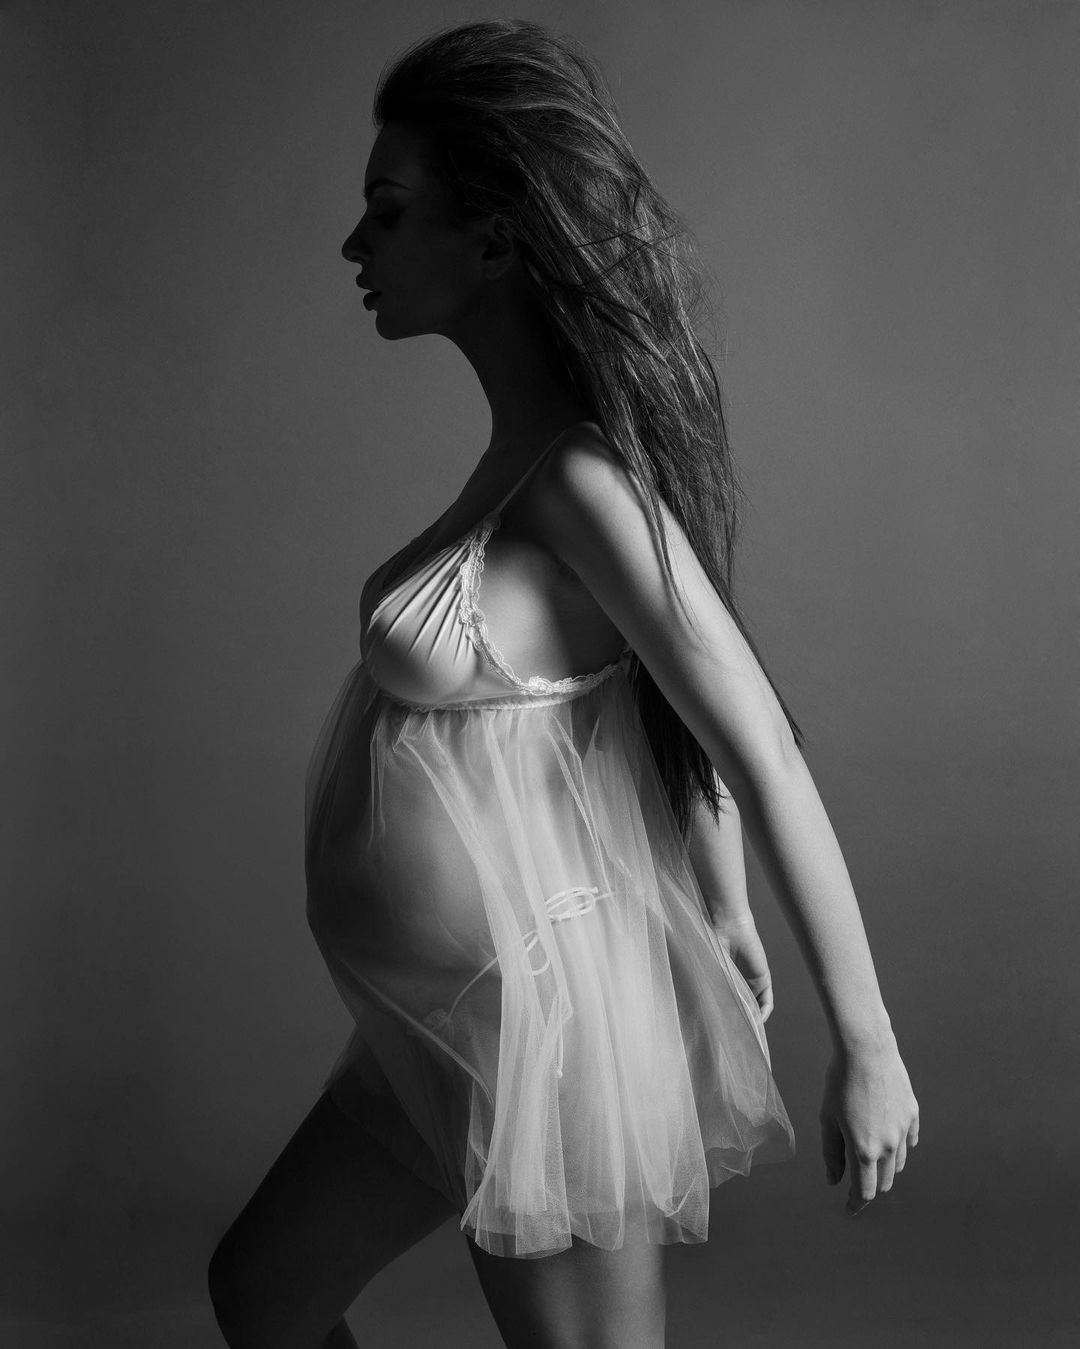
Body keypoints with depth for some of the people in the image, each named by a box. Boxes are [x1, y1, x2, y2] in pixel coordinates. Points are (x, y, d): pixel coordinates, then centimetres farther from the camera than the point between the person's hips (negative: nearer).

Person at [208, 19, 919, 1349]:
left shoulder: (582, 478, -24)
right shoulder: (535, 440, 3)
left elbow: (768, 759, -21)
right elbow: (676, 688, 10)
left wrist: (867, 1050, -14)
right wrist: (720, 911, 19)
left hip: (538, 1018, -9)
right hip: (448, 1019, 9)